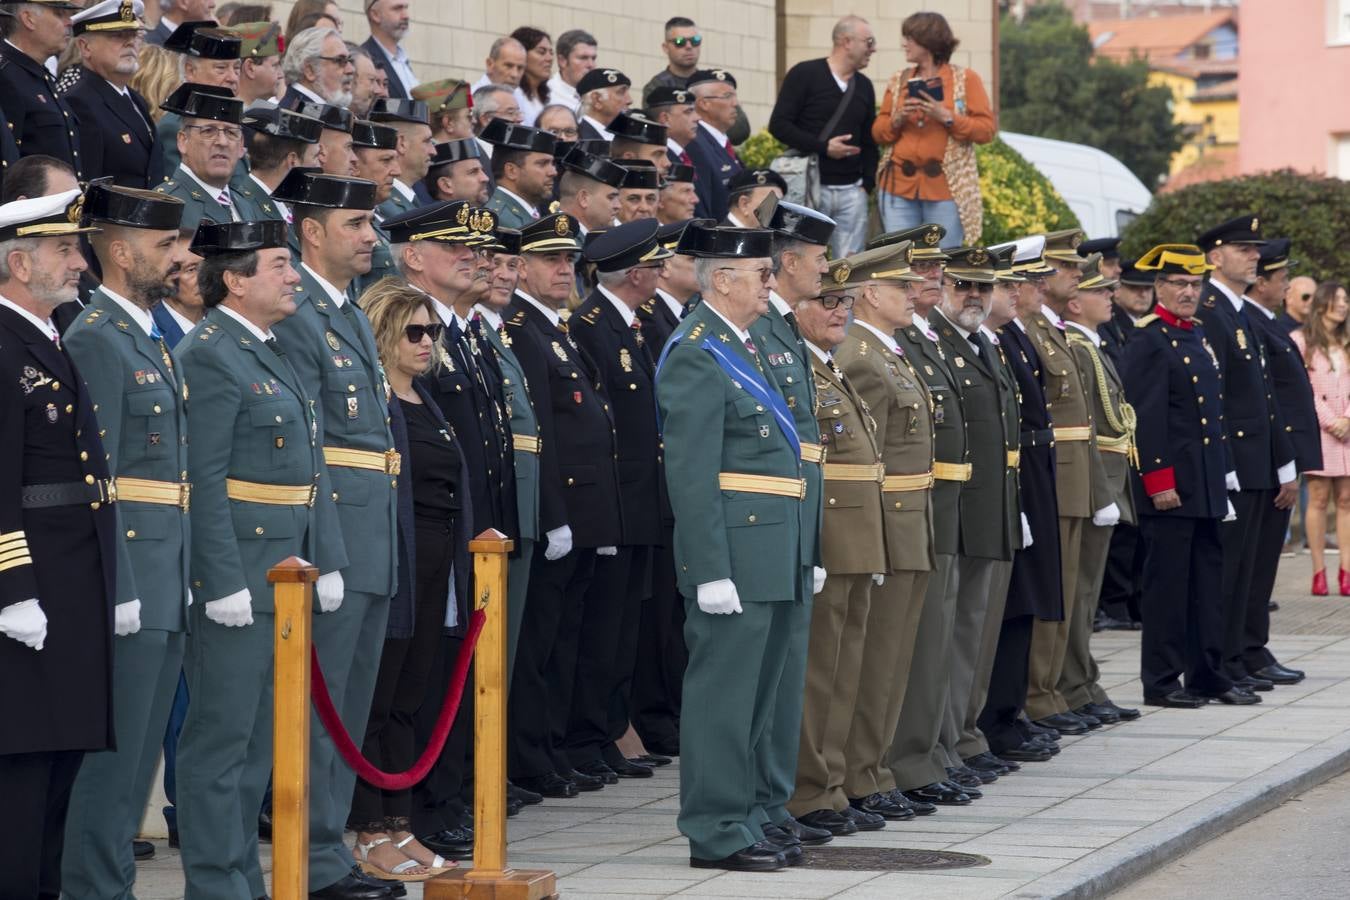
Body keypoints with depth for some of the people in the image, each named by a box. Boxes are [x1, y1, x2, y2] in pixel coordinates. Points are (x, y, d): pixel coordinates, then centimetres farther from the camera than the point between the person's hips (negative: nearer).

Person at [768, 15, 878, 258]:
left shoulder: (864, 86, 14)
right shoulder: (804, 74, -4)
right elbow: (779, 125, -8)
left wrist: (867, 183, 6)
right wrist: (823, 147, -15)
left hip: (851, 190, 5)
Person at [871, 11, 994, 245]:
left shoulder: (965, 79, 2)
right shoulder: (899, 81, 13)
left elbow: (986, 130, -4)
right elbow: (878, 132, 14)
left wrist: (947, 117, -16)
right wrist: (897, 119, -6)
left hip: (946, 189, -3)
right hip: (899, 186, 3)